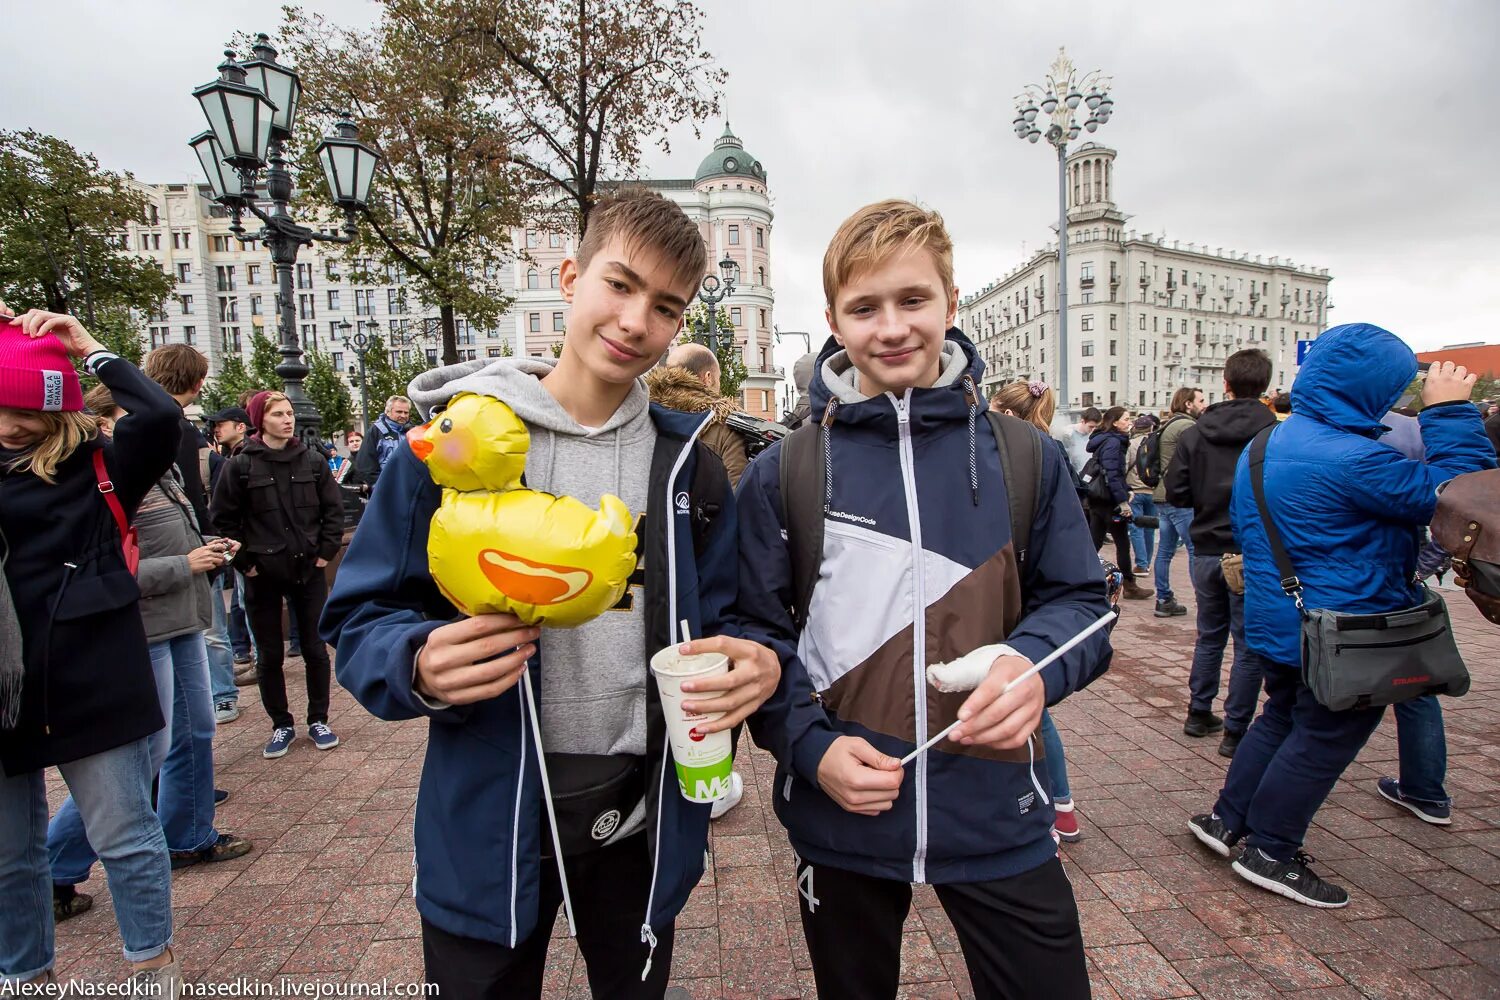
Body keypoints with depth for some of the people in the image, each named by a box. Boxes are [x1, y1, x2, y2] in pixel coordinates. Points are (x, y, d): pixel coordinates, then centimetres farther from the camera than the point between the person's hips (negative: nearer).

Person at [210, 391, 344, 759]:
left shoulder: (313, 461, 1)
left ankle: (318, 720, 22)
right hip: (263, 576, -1)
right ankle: (281, 725, 24)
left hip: (308, 570, 1)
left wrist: (326, 552, -1)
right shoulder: (241, 466, -4)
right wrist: (245, 562, -5)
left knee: (316, 649, 8)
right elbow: (223, 519, -1)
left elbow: (334, 510, 6)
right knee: (269, 656, 9)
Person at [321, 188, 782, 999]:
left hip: (643, 819, 3)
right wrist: (420, 665, -26)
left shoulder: (688, 463, -1)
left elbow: (724, 621, 3)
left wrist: (759, 665, -18)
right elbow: (360, 617, -5)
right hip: (489, 823, -2)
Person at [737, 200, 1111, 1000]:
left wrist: (1035, 664, -19)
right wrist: (810, 746, -16)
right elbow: (757, 632, -3)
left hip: (999, 820, 1)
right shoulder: (781, 474, -6)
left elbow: (1080, 601, 2)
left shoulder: (1025, 459, -3)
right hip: (841, 820, 0)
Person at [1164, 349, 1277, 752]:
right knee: (1250, 646, 7)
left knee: (1209, 635, 20)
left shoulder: (1194, 434, -3)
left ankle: (1199, 713, 28)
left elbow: (1175, 493, -4)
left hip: (1206, 550, 4)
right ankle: (1235, 731, 12)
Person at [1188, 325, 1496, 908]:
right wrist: (1449, 412, -13)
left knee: (1282, 718, 23)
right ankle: (1271, 851, 18)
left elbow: (1244, 528, 17)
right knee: (1326, 737, 7)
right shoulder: (1352, 459, -25)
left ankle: (1227, 819, 29)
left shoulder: (1262, 447, 5)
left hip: (1275, 618, 9)